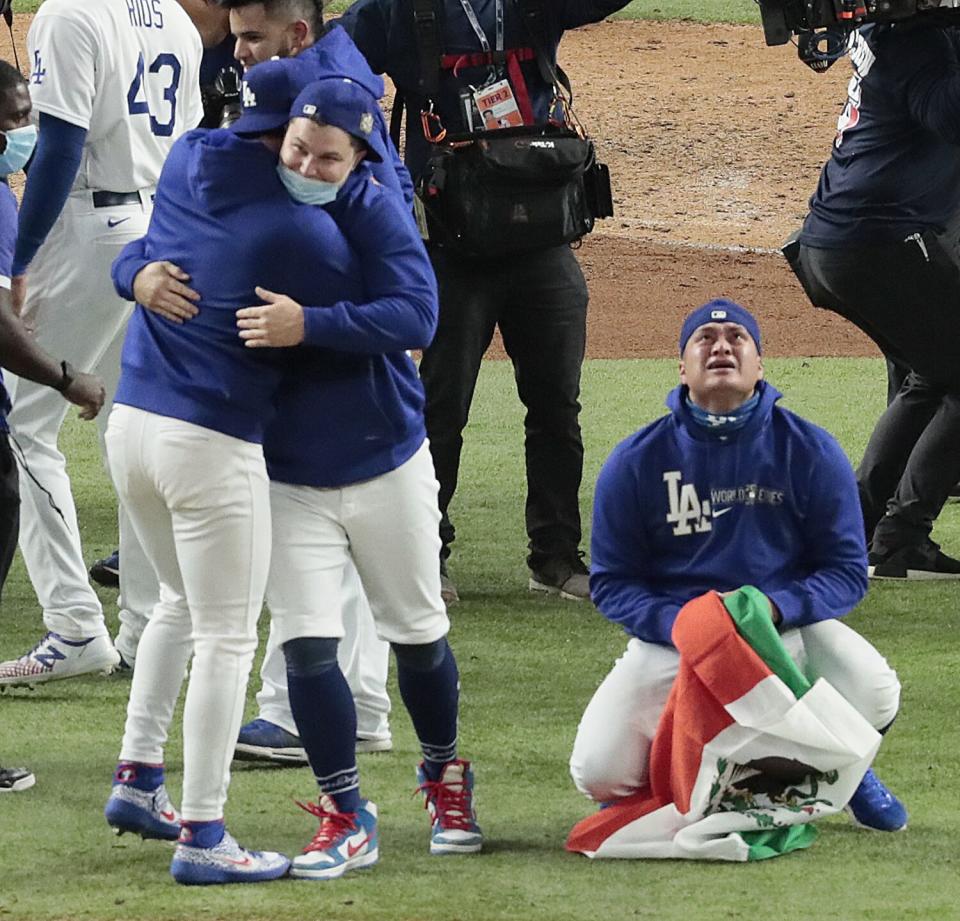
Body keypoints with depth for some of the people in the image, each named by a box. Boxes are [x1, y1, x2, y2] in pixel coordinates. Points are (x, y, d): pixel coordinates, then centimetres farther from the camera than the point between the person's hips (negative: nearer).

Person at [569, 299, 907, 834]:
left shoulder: (811, 451, -4)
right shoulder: (636, 462, -4)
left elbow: (847, 572, -2)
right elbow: (611, 582, 0)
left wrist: (773, 607, -22)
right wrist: (682, 624, -20)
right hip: (672, 638, 0)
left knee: (871, 694, -31)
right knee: (600, 772, -22)